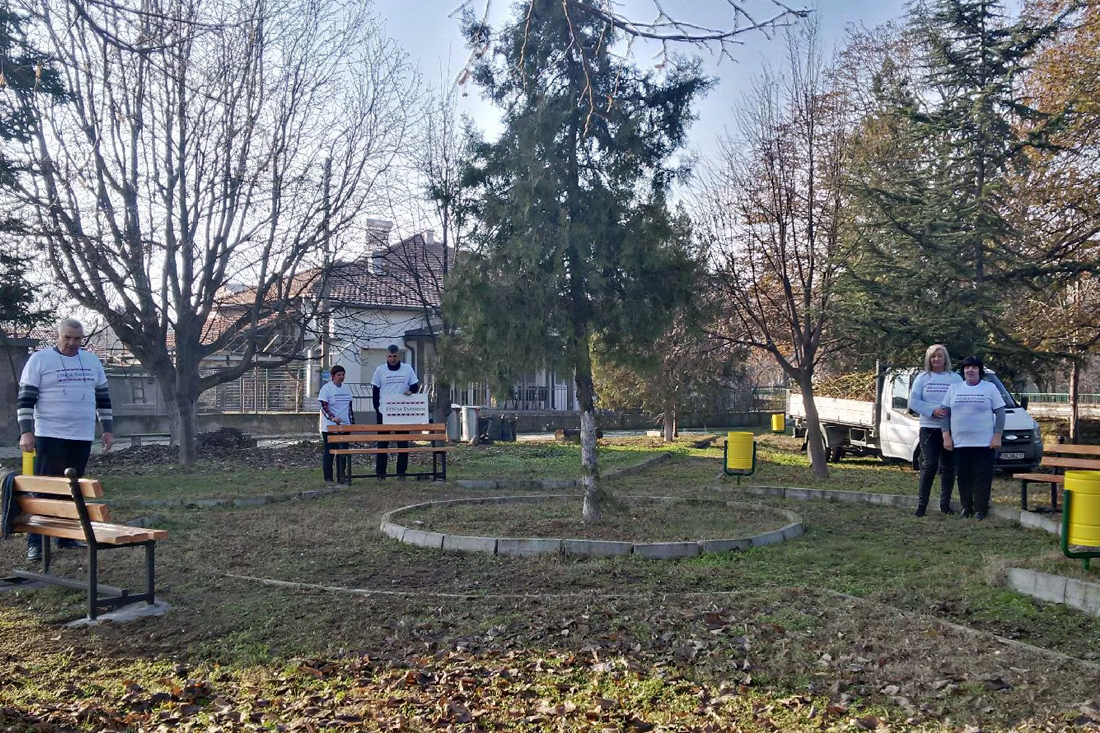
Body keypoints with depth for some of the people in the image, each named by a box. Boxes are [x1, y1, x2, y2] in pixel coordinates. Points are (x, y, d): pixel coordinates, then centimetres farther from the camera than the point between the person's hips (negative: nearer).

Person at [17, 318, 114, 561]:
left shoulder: (92, 361, 12)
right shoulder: (39, 359, -2)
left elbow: (103, 397, 17)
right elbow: (25, 399, -5)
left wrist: (108, 429, 13)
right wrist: (26, 431, -14)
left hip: (82, 437, 5)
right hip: (50, 436, -4)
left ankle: (66, 537, 20)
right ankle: (34, 543, 1)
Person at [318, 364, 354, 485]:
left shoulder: (346, 389, 13)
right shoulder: (326, 388, -6)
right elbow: (323, 406, -12)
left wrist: (352, 421, 13)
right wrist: (332, 417, -26)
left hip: (344, 426, 6)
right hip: (330, 427, -6)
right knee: (329, 452, -1)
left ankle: (341, 475, 14)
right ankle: (328, 477, 4)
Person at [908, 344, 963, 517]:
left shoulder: (955, 378, 7)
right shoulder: (922, 378, 6)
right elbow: (913, 401, -1)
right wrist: (933, 411, -14)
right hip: (929, 428, -1)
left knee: (948, 467, 6)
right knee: (929, 465, -8)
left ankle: (945, 504, 15)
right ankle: (921, 504, -4)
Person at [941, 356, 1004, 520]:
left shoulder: (990, 388, 4)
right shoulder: (954, 388, 10)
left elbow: (1000, 413, 2)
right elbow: (946, 413, 9)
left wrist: (997, 436, -7)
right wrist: (946, 435, 1)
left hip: (984, 443, -2)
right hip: (959, 443, 3)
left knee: (982, 477, -2)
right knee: (963, 477, 6)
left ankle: (981, 509, 5)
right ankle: (966, 507, 15)